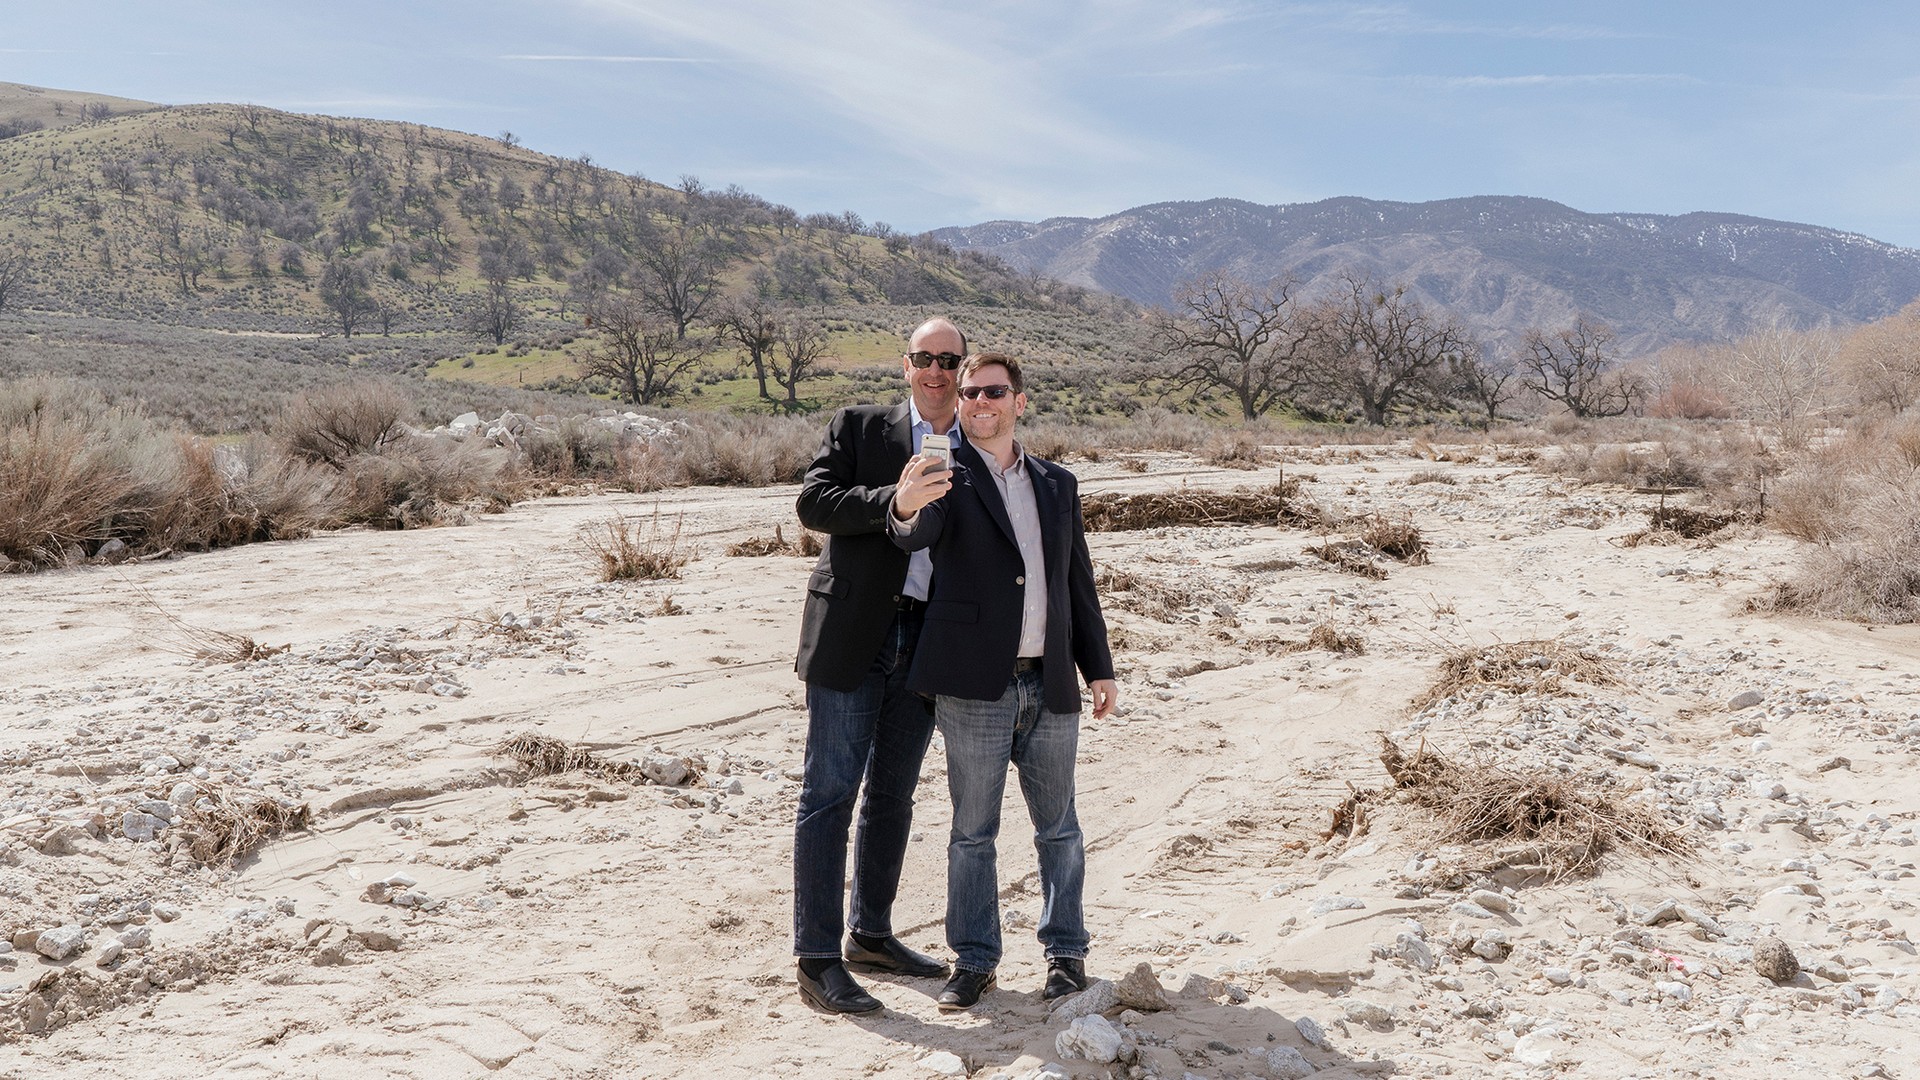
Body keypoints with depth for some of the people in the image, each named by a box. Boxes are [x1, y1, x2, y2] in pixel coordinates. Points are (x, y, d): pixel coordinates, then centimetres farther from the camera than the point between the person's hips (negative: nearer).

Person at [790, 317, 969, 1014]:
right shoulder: (859, 428, 3)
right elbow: (813, 502, -9)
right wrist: (896, 499, -19)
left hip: (929, 643, 5)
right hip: (854, 634, -4)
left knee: (892, 796, 14)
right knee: (830, 794, -3)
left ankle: (870, 935, 29)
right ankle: (818, 960, 4)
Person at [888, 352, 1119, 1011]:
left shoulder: (1057, 485, 13)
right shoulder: (947, 479, 0)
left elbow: (1079, 583, 16)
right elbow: (917, 537, -21)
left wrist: (1099, 668, 12)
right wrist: (906, 509, -45)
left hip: (1049, 685, 4)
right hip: (975, 686, -3)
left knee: (1058, 828, 12)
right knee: (972, 831, 5)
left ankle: (1065, 952, 26)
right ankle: (974, 960, 18)